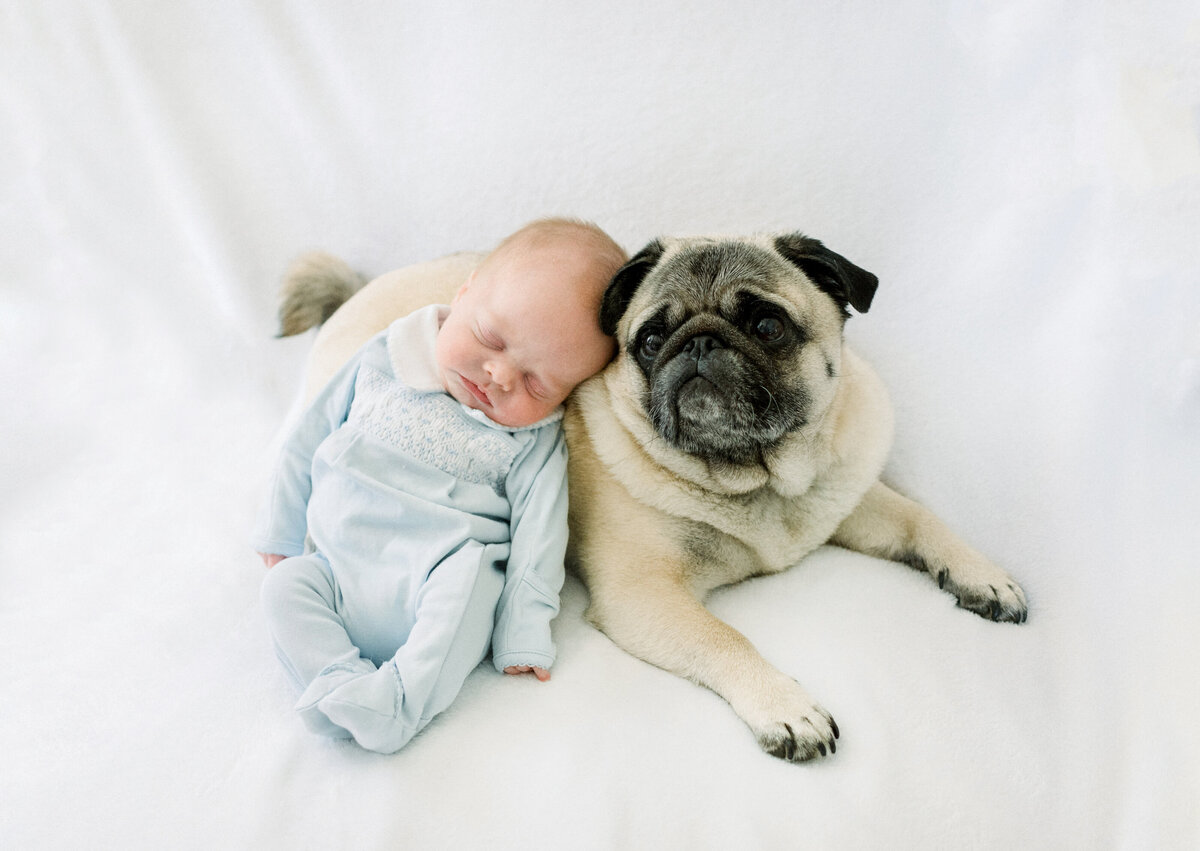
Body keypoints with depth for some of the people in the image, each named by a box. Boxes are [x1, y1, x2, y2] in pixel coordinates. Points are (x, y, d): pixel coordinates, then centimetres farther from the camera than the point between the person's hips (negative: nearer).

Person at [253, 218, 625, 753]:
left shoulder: (535, 441, -4)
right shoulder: (383, 361, 3)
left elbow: (537, 537, -7)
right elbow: (311, 439, 13)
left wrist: (522, 639, -14)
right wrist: (280, 533, 17)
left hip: (439, 590, -4)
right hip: (340, 577, 4)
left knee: (469, 571, -33)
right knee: (286, 583, -19)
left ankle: (403, 700, -38)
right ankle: (341, 685, -26)